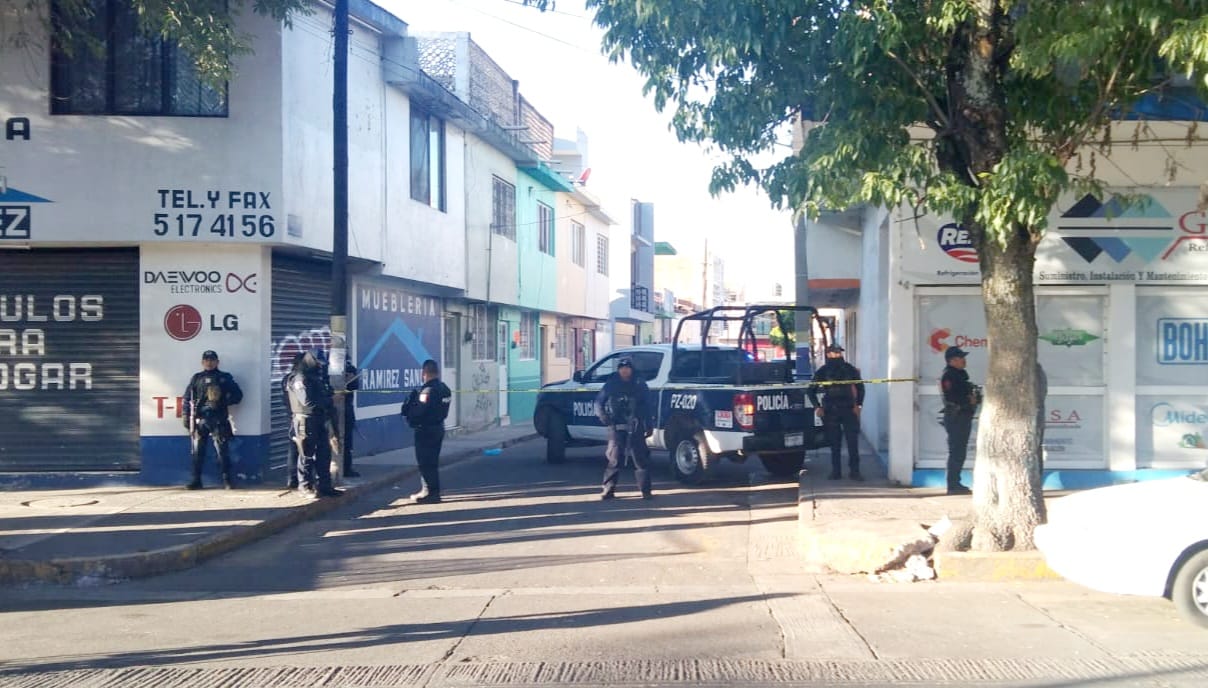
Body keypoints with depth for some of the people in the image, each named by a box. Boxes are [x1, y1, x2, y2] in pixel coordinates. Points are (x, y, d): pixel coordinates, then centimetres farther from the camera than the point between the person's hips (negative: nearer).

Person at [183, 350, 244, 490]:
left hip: (218, 419, -2)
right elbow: (187, 398, 12)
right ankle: (196, 480, 10)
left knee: (222, 450, -6)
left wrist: (223, 401, -8)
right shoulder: (196, 378, 14)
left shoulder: (225, 378, 10)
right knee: (197, 451, 3)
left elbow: (238, 395, 8)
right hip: (199, 419, 2)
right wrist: (187, 418, 4)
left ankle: (227, 479, -3)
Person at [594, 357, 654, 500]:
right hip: (616, 426, 0)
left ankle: (645, 489, 3)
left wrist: (649, 425, 1)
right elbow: (599, 401, 14)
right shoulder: (611, 385, 9)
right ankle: (608, 488, 4)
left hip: (635, 427, 0)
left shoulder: (639, 385, 8)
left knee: (640, 457, -1)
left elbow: (647, 406, 7)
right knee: (614, 457, -1)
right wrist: (602, 415, -3)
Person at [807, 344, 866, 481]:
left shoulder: (849, 369, 6)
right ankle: (836, 471, 9)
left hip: (848, 409, 1)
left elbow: (860, 387, 15)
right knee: (835, 443, 3)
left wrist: (859, 404, 6)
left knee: (853, 441, -5)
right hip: (830, 411, 0)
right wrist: (817, 407, 1)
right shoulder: (823, 371, 3)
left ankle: (854, 471, -1)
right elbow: (811, 390, 9)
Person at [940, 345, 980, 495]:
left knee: (960, 452, 13)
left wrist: (975, 397, 5)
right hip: (955, 417, -10)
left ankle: (955, 484, 19)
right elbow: (953, 398, -22)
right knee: (956, 452, -11)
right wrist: (970, 400, -13)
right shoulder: (949, 376, -13)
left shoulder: (960, 375, 18)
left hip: (963, 417, 10)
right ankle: (953, 485, -10)